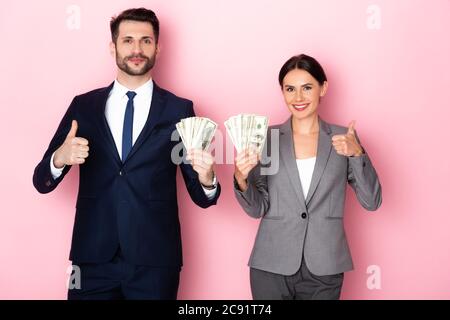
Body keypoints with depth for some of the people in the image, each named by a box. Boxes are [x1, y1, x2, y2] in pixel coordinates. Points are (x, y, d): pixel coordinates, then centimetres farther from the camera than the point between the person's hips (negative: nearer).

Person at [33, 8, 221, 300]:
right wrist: (60, 158, -18)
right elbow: (42, 183, 4)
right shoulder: (84, 106, 4)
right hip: (93, 258, 2)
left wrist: (206, 179, -22)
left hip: (155, 261, -1)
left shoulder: (179, 110, -1)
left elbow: (201, 197, 1)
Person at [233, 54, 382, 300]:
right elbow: (257, 208, -1)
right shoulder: (267, 137, 0)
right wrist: (241, 180, -20)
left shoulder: (343, 139, 1)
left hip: (324, 270, 0)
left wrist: (357, 154, -14)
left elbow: (371, 202, -1)